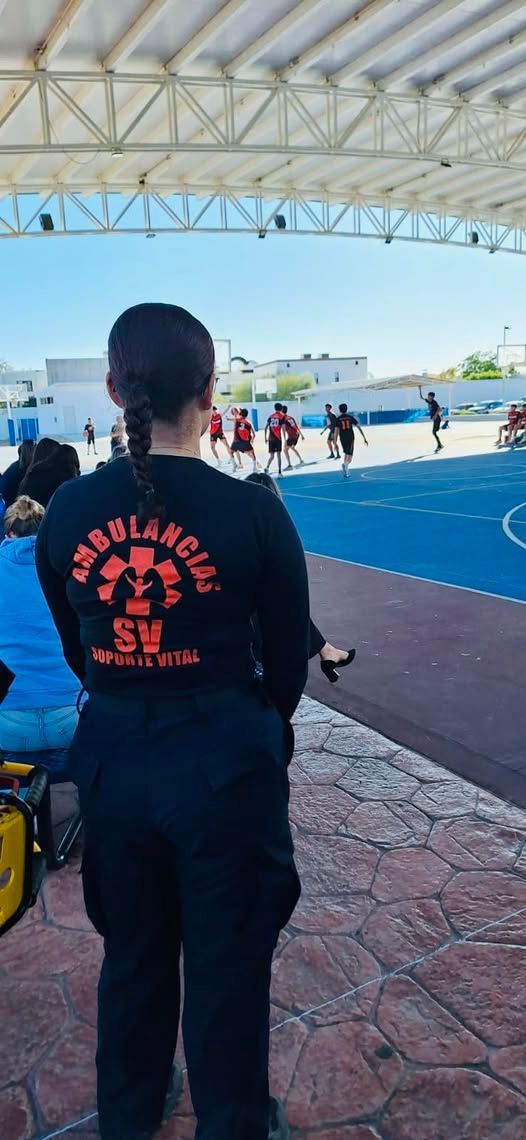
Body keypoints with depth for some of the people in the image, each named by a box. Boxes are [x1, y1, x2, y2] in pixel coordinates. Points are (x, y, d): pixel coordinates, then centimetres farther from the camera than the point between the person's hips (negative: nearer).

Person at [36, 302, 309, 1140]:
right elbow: (288, 661, -5)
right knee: (227, 963, 19)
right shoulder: (254, 512, -16)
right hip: (225, 763, -3)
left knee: (132, 952, 27)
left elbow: (76, 651, 5)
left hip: (111, 758, 4)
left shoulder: (67, 511, -7)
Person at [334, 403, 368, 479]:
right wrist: (364, 438, 4)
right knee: (349, 456, -1)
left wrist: (335, 443, -4)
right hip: (351, 438, -1)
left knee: (346, 454, 22)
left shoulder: (338, 419, 1)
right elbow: (359, 427, 1)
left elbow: (336, 431, -6)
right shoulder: (351, 417, 5)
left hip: (343, 439, 1)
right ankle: (346, 464, -32)